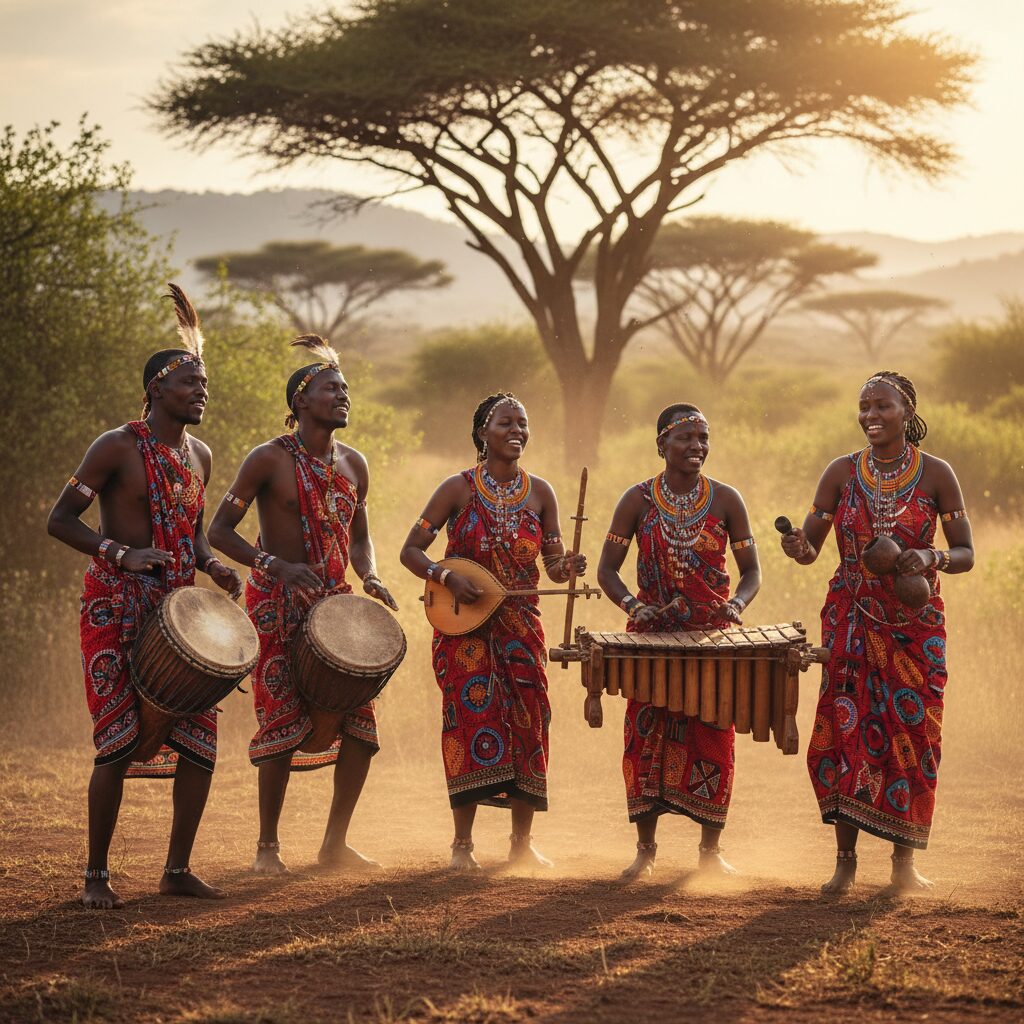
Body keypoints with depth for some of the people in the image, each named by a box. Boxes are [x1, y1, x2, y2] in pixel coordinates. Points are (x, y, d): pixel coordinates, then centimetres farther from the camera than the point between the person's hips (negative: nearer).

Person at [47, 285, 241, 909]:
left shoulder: (199, 455, 14)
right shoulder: (118, 447, -8)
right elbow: (59, 520, -10)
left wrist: (213, 566, 4)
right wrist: (123, 554, -23)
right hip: (117, 608, -6)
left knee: (200, 737, 0)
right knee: (120, 742, -10)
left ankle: (178, 869, 12)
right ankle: (97, 875, 2)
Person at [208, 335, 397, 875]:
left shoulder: (353, 464, 10)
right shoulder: (269, 459, -8)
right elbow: (220, 530, -8)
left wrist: (369, 577, 1)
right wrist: (276, 565, -22)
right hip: (277, 603, -6)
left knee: (360, 722, -2)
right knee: (284, 720, -8)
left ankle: (335, 842, 11)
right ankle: (267, 846, 5)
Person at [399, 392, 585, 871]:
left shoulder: (539, 492, 6)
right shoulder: (459, 488, -3)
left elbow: (552, 564, 8)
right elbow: (411, 550, -2)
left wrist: (565, 567, -15)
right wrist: (447, 577, -19)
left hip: (521, 626, 3)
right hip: (464, 626, -3)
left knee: (527, 721, 1)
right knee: (472, 718, -9)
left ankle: (522, 841, 12)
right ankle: (462, 844, -3)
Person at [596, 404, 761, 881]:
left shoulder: (725, 500, 1)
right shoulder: (638, 500, 0)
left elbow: (751, 572, 4)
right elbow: (606, 570, 2)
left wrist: (736, 604, -17)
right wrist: (632, 604, -18)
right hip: (652, 636, 0)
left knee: (713, 741, 0)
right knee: (645, 738, -1)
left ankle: (711, 850, 12)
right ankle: (645, 850, 10)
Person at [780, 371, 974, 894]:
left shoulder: (935, 474, -3)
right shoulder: (842, 473, 0)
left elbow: (966, 554, -2)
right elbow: (810, 548, 0)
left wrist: (931, 557, -23)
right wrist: (798, 547, -23)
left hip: (915, 625, -1)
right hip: (851, 621, 1)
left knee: (911, 733, 0)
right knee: (845, 729, -4)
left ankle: (904, 861, 10)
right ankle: (845, 859, 3)